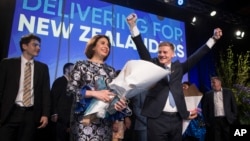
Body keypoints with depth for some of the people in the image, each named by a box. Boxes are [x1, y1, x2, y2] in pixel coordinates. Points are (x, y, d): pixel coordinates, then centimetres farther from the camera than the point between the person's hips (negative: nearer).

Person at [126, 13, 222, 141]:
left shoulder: (178, 67, 12)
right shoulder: (153, 65, 6)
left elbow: (196, 56, 11)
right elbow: (142, 48, -2)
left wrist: (213, 39, 8)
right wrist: (133, 26, -11)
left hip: (176, 118, 3)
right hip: (157, 118, -3)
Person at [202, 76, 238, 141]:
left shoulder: (228, 92, 6)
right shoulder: (208, 94, 6)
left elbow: (234, 105, 8)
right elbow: (205, 109, 7)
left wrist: (234, 117, 2)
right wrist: (206, 121, 2)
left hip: (226, 120, 0)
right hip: (214, 120, 0)